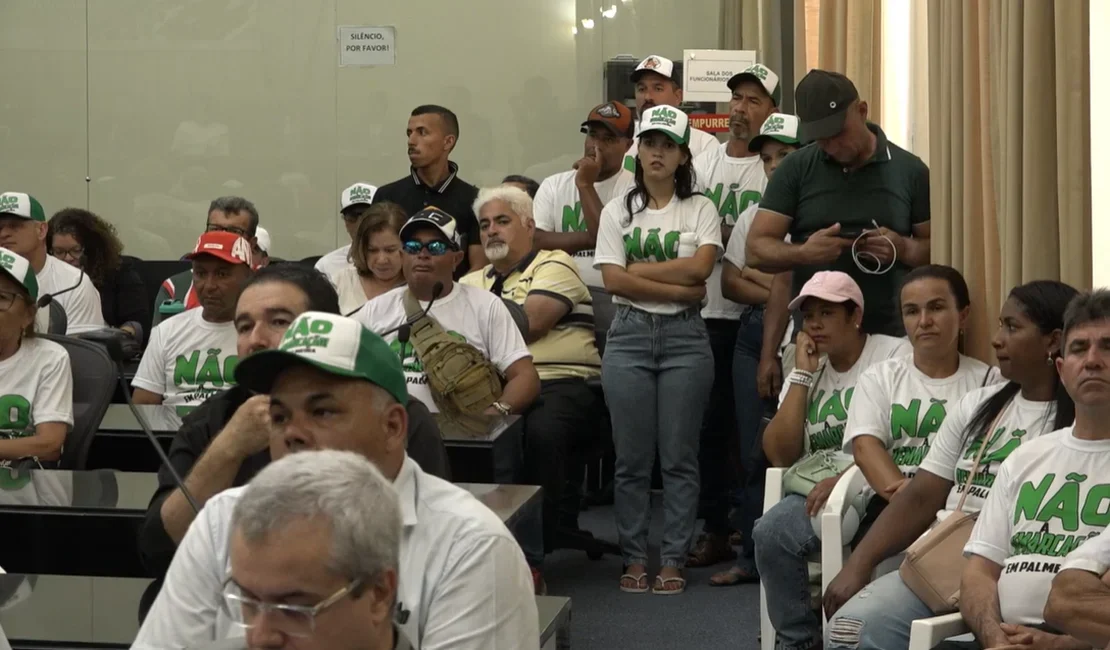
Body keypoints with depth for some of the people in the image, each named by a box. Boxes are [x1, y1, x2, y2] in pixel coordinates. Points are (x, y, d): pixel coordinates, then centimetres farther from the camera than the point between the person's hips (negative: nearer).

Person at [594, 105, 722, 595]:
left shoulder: (700, 209, 6)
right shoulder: (618, 212, 8)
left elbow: (701, 266, -10)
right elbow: (613, 280, -4)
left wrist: (639, 269, -8)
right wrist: (679, 289, -9)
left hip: (685, 337, -1)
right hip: (629, 335, 1)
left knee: (679, 457, 1)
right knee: (632, 458, 3)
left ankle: (673, 561, 8)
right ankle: (634, 559, 12)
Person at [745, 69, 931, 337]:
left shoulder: (909, 170, 4)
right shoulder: (795, 170, 4)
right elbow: (756, 250, 1)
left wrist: (902, 248, -13)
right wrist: (802, 253, -18)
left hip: (889, 335, 0)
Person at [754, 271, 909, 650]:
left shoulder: (896, 355, 0)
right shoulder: (809, 372, 17)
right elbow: (780, 456, 5)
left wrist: (843, 479, -23)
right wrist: (803, 374, 3)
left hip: (878, 489, -5)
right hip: (818, 491, 5)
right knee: (770, 532, -26)